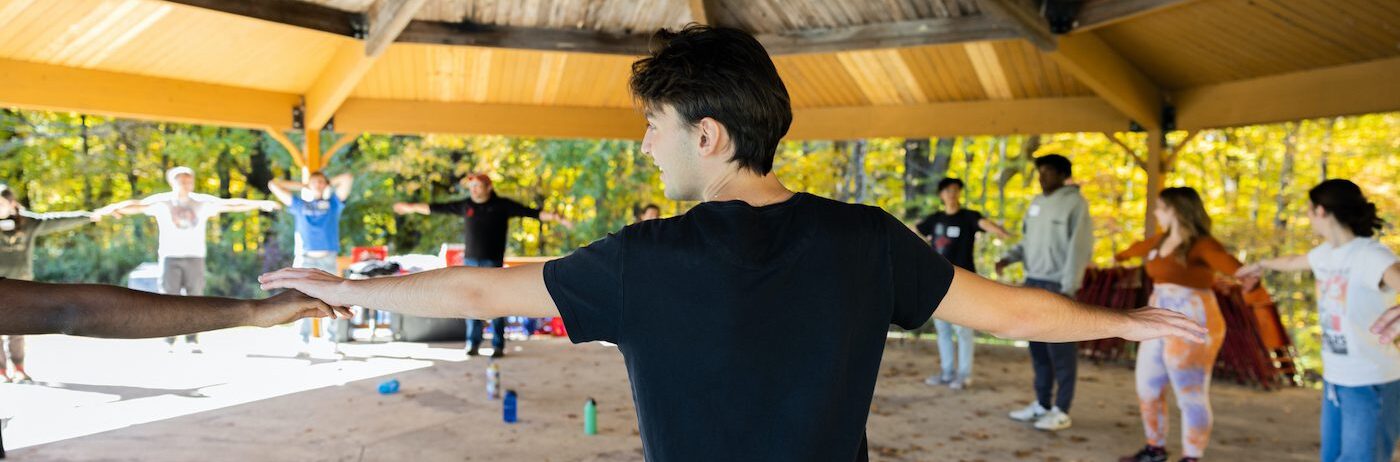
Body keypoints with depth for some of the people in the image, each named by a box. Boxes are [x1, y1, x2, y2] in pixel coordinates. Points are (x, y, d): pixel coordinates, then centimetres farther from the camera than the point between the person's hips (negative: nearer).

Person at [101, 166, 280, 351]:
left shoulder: (202, 202, 4)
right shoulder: (161, 202, 1)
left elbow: (230, 204, -1)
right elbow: (138, 205, -12)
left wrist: (259, 204, -8)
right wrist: (115, 208, -31)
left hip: (195, 257, 1)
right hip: (170, 256, -1)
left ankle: (192, 340, 5)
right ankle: (168, 341, 4)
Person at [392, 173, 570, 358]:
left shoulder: (503, 205, -2)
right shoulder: (465, 205, 7)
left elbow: (531, 212, -10)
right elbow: (438, 208, 17)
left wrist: (555, 218, -20)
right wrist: (411, 208, 24)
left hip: (493, 262, -3)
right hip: (470, 261, 4)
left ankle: (498, 346, 0)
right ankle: (473, 344, 12)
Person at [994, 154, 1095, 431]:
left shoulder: (1075, 203, -8)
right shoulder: (1036, 203, 15)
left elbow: (1080, 249, -12)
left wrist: (1067, 288, -17)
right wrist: (1009, 257, 2)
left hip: (1057, 286, -7)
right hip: (1033, 283, 7)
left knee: (1061, 350, -2)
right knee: (1038, 348, 10)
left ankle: (1062, 411, 5)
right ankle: (1042, 404, 20)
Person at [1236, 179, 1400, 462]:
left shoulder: (1371, 255, -19)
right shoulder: (1326, 253, 7)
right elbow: (1294, 262, 29)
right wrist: (1261, 265, 50)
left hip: (1371, 384, -8)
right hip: (1334, 380, 8)